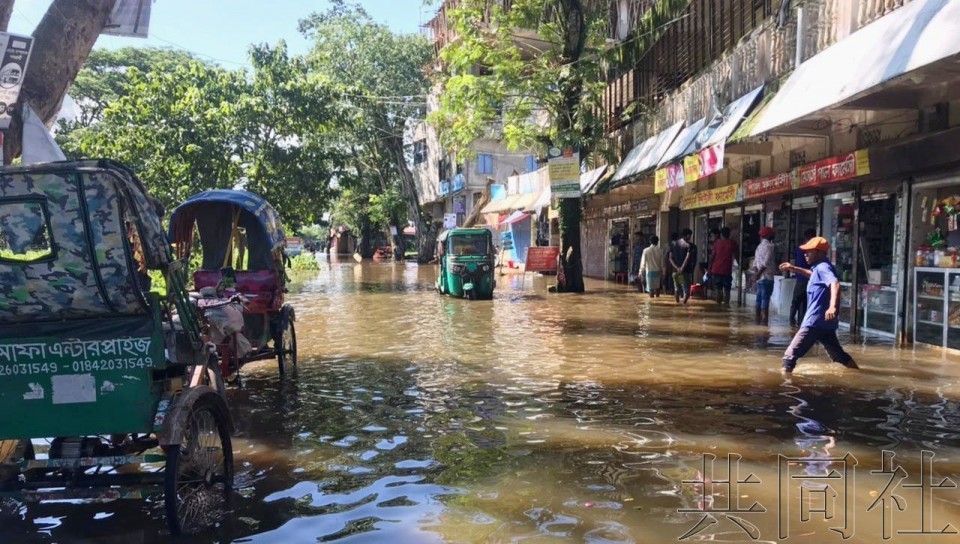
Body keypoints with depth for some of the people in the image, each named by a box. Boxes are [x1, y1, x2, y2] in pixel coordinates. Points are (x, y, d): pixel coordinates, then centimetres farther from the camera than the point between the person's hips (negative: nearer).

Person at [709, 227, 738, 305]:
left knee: (718, 290, 9)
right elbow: (736, 256, 5)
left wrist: (710, 269, 6)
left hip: (716, 270, 2)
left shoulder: (717, 242, 4)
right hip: (727, 271, -2)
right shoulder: (733, 243, 3)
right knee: (726, 291, 3)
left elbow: (713, 256, 2)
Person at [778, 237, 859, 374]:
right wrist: (795, 269, 31)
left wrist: (833, 306, -48)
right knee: (839, 355, 23)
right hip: (825, 322, 10)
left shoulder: (823, 267, -13)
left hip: (815, 322, -10)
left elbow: (835, 283, -32)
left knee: (790, 354, -11)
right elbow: (813, 275, 42)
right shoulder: (819, 268, 16)